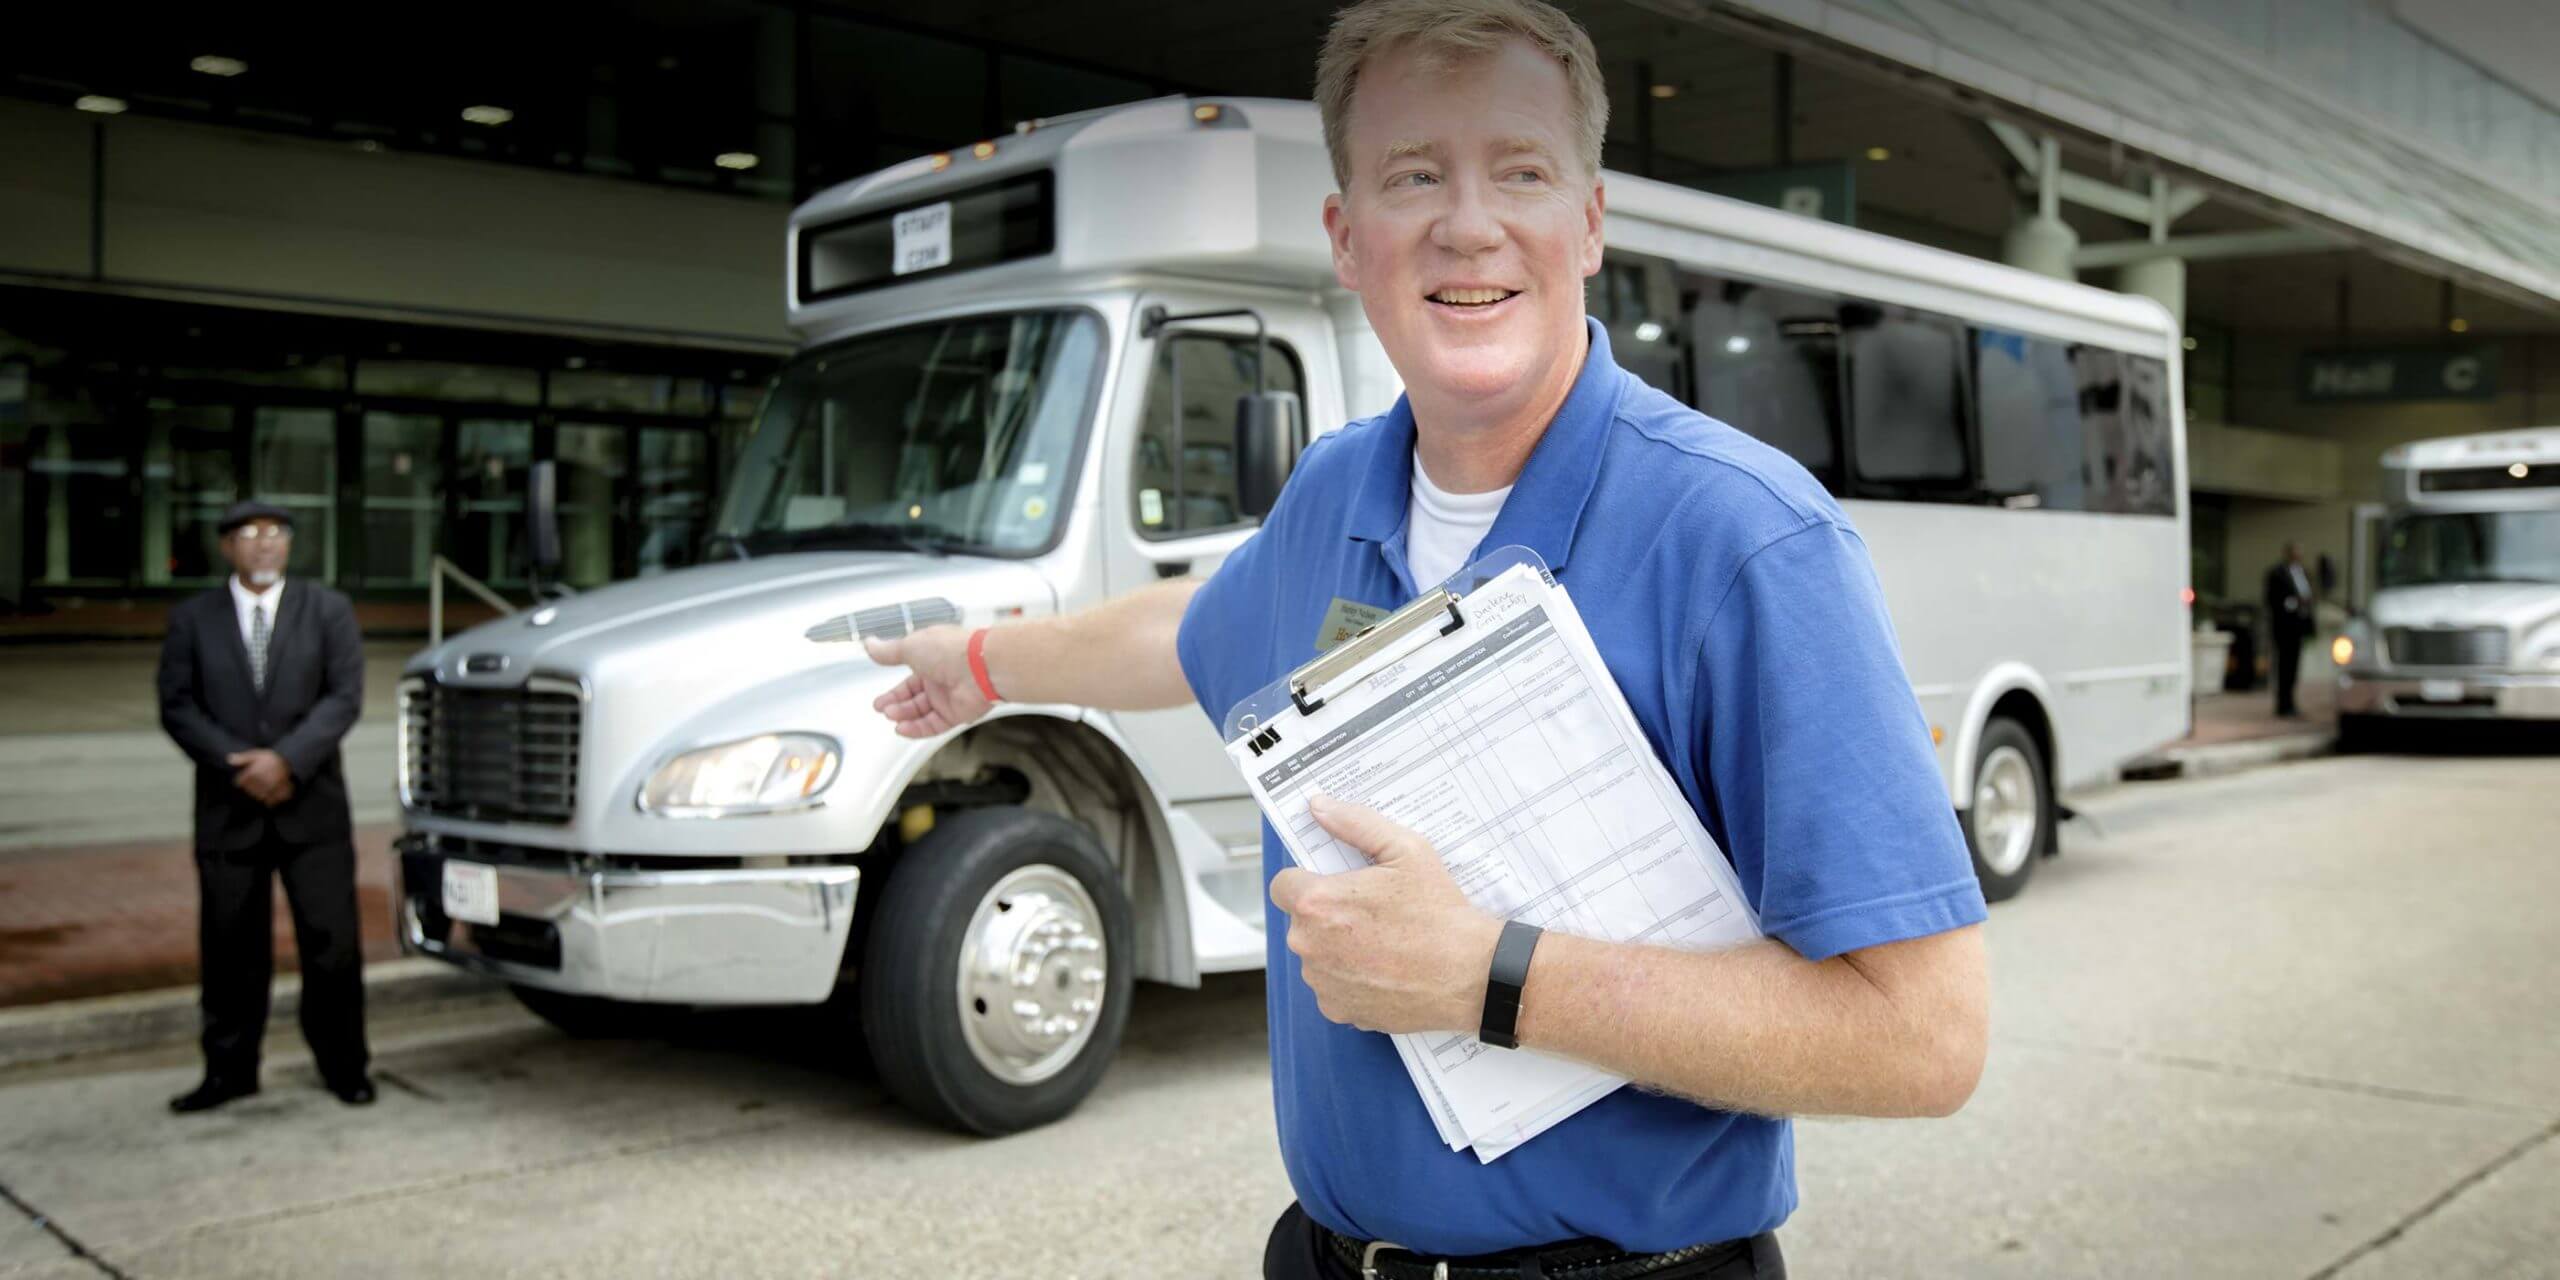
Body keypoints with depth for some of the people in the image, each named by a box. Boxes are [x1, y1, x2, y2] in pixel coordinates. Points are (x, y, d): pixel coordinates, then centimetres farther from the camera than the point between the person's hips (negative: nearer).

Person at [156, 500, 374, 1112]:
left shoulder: (327, 610, 6)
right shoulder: (193, 619, 8)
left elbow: (344, 696, -4)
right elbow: (177, 705, 1)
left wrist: (287, 759, -16)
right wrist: (236, 763, -12)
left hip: (311, 806, -1)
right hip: (227, 810, 1)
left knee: (331, 941, -1)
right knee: (230, 947, 5)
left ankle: (344, 1066, 11)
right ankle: (229, 1070, 17)